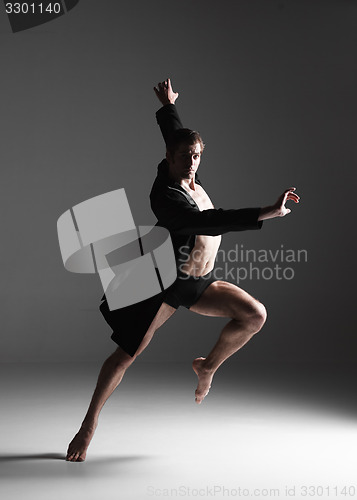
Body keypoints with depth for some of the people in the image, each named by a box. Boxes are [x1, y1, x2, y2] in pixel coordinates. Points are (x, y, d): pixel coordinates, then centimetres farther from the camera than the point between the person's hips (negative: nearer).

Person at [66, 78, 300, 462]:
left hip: (200, 282, 8)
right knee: (127, 353, -2)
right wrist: (265, 214, -42)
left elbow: (175, 132, 23)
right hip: (166, 284, -7)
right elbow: (208, 222, -38)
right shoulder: (166, 196, -22)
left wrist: (168, 106, 39)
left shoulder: (188, 176, 2)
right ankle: (89, 425, 14)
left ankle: (208, 366, 15)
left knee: (255, 315, -8)